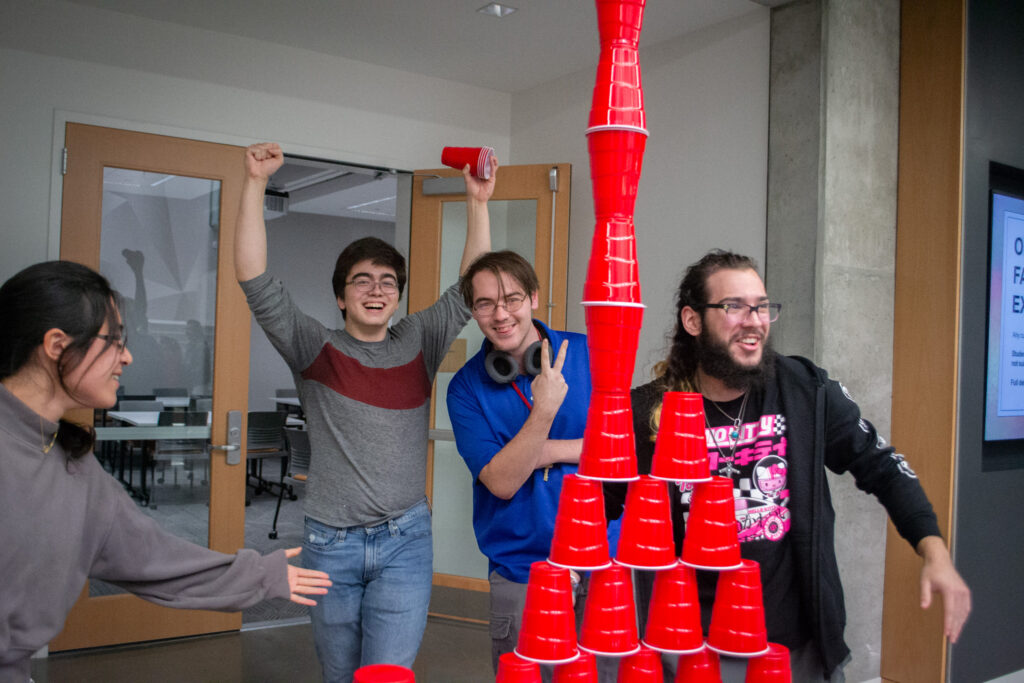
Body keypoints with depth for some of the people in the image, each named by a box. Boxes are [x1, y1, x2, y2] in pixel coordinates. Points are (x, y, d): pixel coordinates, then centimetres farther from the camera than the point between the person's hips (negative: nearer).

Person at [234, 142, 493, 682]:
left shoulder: (417, 344, 5)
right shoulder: (316, 349, -1)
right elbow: (254, 279, -9)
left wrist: (478, 203, -7)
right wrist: (255, 182, -15)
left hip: (405, 539, 0)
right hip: (330, 540, 0)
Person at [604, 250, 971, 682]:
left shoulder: (806, 391, -4)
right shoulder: (648, 413, -8)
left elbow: (879, 465, 4)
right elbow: (599, 505, 3)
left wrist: (935, 552, -5)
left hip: (802, 646, 3)